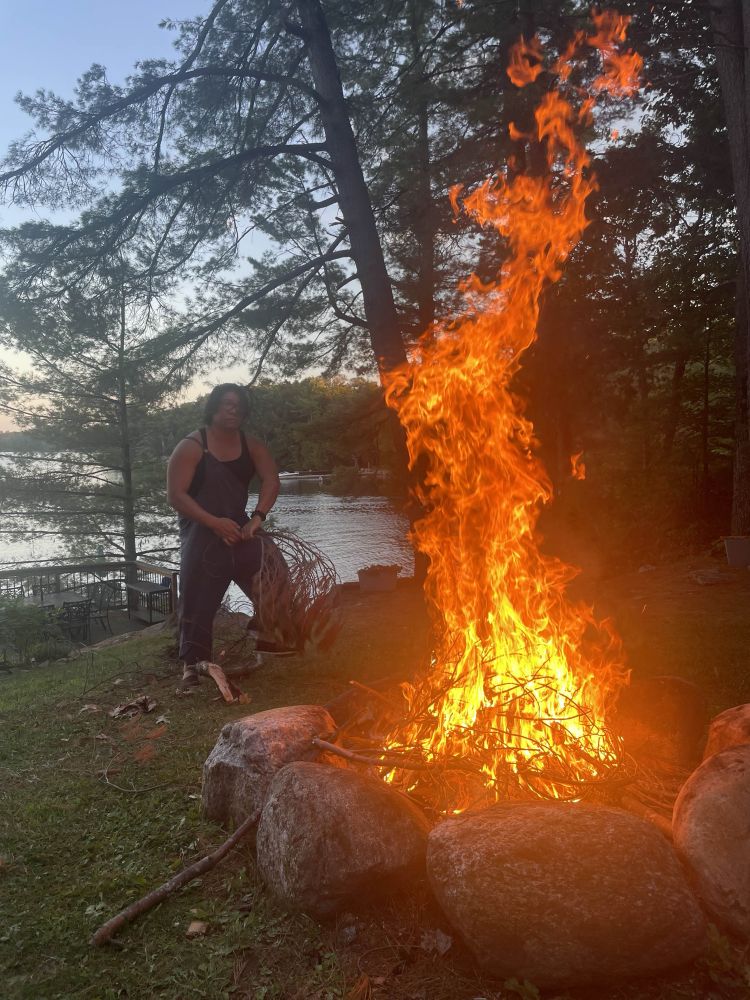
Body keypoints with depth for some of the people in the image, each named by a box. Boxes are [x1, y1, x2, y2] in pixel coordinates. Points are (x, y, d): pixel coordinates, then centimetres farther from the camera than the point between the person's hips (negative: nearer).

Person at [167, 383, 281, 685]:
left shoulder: (251, 445, 6)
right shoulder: (191, 446, -7)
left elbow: (271, 481, -6)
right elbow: (175, 495, -14)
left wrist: (257, 517, -23)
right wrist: (215, 522, -23)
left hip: (240, 533, 4)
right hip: (201, 539, -4)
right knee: (198, 605, -2)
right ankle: (192, 665, 13)